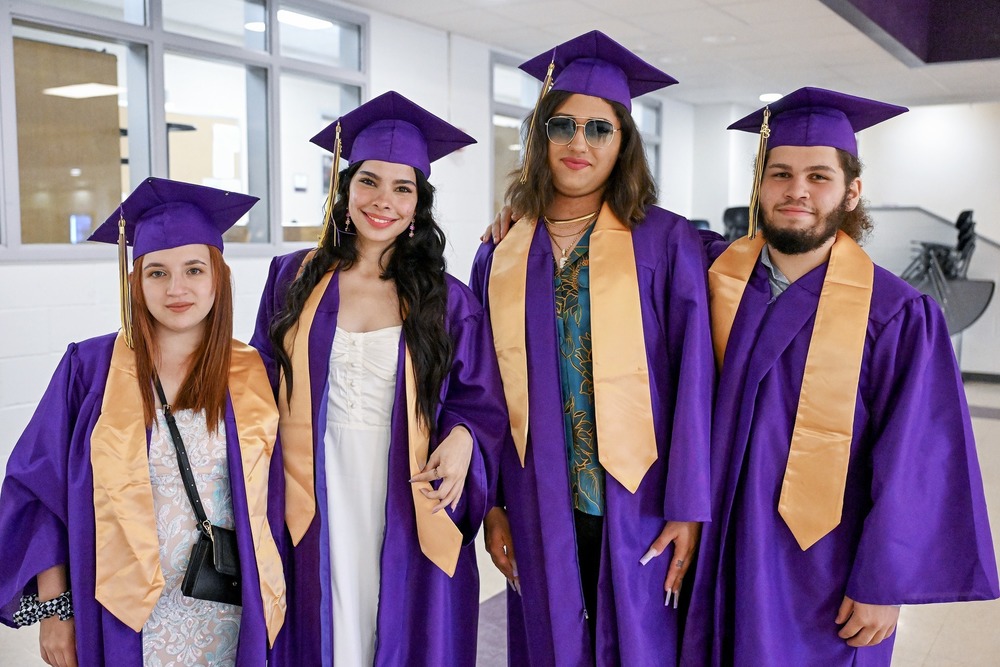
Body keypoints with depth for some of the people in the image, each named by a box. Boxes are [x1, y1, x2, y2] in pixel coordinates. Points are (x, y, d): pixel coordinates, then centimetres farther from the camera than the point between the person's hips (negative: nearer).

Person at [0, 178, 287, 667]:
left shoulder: (250, 376, -2)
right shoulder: (90, 369, -6)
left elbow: (268, 501, 3)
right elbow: (40, 489, -3)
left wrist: (269, 602, 2)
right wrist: (53, 607, -5)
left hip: (227, 618, 1)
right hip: (123, 616, -1)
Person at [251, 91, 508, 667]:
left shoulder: (448, 301, 0)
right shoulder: (293, 280, 3)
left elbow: (482, 403, 4)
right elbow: (263, 390, 9)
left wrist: (462, 437, -17)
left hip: (411, 510, 0)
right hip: (318, 509, 1)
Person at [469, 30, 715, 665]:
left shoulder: (667, 244, -5)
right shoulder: (501, 257, 4)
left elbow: (695, 381, -8)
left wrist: (689, 507, -11)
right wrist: (492, 504, 5)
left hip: (636, 504, -2)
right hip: (541, 510, 3)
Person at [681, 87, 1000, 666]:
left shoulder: (897, 315, -13)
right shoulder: (717, 272, -4)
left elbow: (913, 466, -11)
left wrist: (884, 585, -10)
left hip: (826, 571, -3)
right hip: (721, 557, 3)